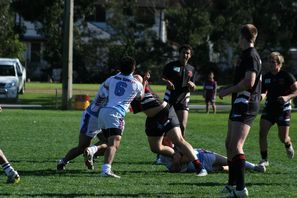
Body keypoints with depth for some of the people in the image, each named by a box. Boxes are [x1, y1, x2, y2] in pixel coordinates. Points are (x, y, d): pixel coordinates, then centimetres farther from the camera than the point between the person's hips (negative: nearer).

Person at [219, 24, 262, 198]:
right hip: (240, 104, 11)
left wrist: (228, 91, -14)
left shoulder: (251, 56, -14)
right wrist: (229, 90, 19)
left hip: (246, 104, -11)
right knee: (230, 143, 18)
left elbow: (249, 82, -24)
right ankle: (232, 184, 28)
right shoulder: (247, 55, 18)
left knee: (236, 146, -17)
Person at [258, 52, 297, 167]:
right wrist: (260, 96, -9)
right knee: (262, 132, -14)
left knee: (283, 138, -1)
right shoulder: (266, 77, 3)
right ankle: (264, 159, -5)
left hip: (283, 109, -4)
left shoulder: (286, 76, -10)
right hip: (269, 108, 4)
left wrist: (287, 97, -26)